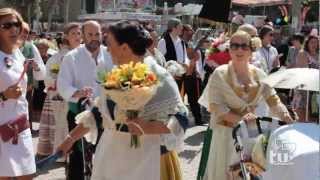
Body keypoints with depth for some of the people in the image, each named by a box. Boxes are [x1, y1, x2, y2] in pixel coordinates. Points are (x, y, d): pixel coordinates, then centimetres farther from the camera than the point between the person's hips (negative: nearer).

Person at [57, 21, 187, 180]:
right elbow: (98, 112, 14)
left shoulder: (158, 76, -13)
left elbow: (179, 119, -14)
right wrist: (71, 138, 13)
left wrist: (149, 127, -28)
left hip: (145, 161, -5)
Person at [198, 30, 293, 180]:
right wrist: (240, 119, -27)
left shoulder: (258, 74, 2)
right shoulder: (220, 74, -10)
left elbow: (273, 100, 1)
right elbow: (215, 106, -15)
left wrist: (286, 117, -18)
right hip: (226, 132, -4)